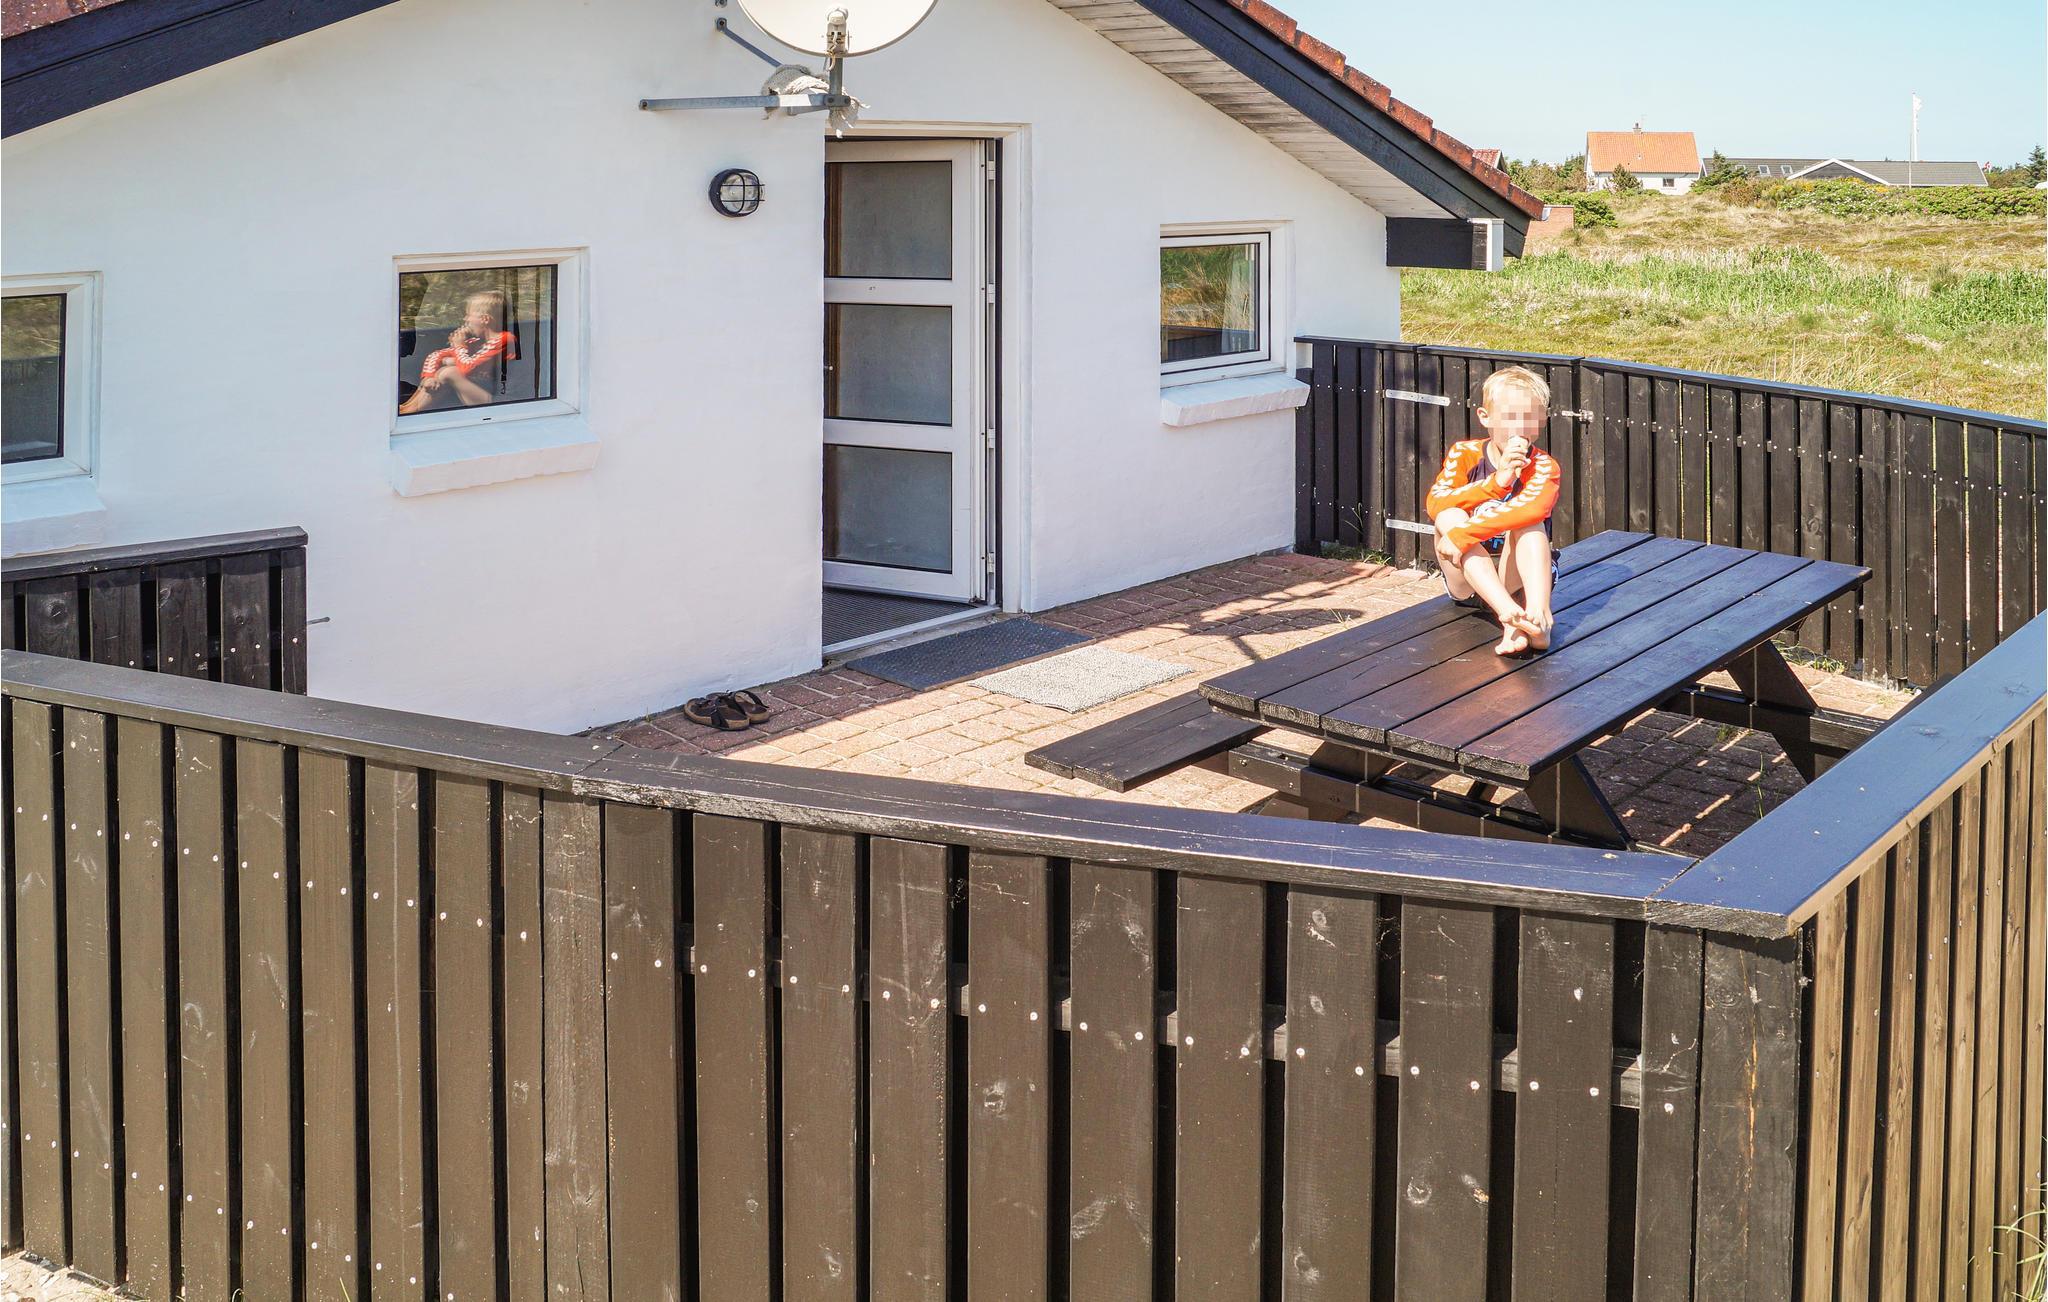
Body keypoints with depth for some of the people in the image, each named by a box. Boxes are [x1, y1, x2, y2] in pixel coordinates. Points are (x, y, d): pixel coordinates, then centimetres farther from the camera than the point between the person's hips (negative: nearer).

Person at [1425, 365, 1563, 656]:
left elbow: (1533, 507, -34)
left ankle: (1537, 616, -45)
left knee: (1529, 520, -25)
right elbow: (1435, 503, -22)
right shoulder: (1464, 454, -2)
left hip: (1514, 577, -2)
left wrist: (1463, 534, -41)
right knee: (1451, 515, -24)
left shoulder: (1543, 467, -9)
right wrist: (1497, 482, -34)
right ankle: (1507, 611, -45)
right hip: (1467, 582, 2)